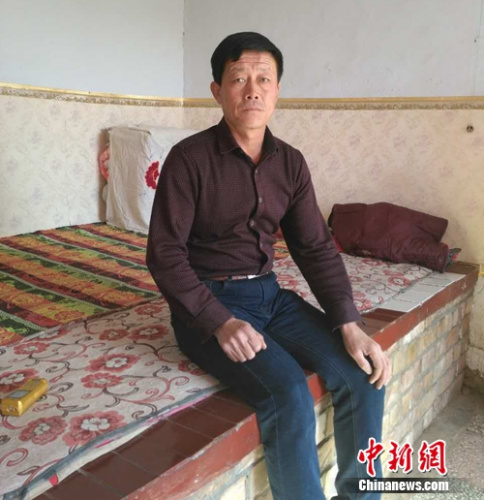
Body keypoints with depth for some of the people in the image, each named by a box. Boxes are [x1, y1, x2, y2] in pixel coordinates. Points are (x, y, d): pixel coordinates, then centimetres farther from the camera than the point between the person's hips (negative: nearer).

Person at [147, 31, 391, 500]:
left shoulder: (290, 162, 4)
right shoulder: (189, 158, -11)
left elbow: (316, 248, 3)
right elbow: (165, 255, -13)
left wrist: (350, 324, -10)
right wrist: (220, 322, -24)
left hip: (270, 294, 5)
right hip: (207, 303, -5)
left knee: (363, 375, -11)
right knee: (290, 395, -28)